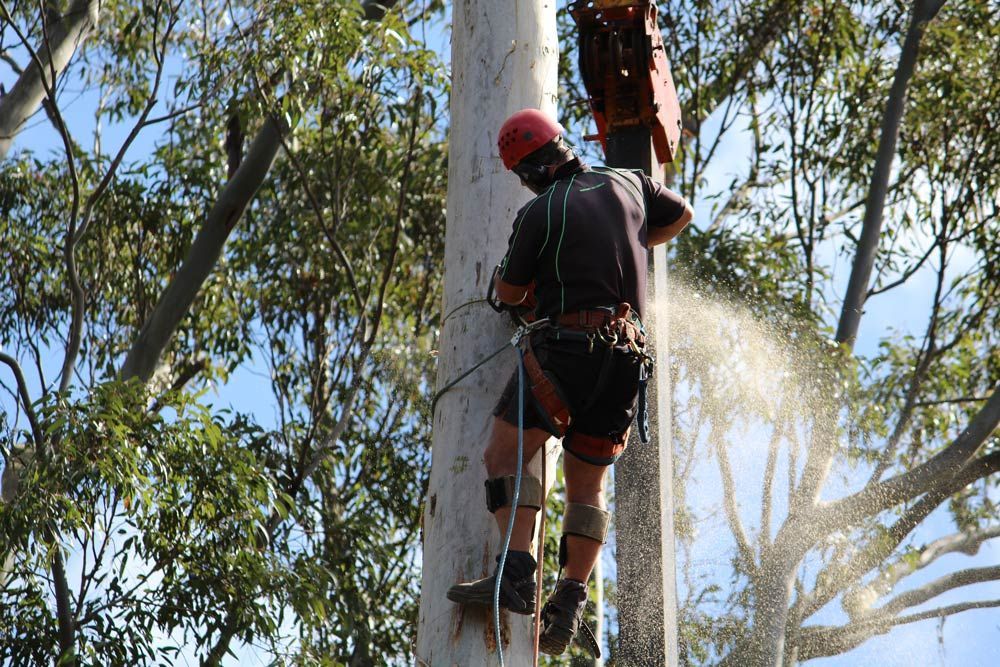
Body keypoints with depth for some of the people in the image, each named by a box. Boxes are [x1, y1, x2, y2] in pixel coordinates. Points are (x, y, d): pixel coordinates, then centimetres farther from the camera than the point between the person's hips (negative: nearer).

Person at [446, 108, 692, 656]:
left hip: (565, 348, -6)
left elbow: (509, 293, 7)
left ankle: (516, 574, -23)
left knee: (505, 454, -8)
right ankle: (570, 602, 7)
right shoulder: (628, 184, 12)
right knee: (587, 486, 12)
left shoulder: (539, 213, -5)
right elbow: (681, 215, 31)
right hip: (627, 357, 7)